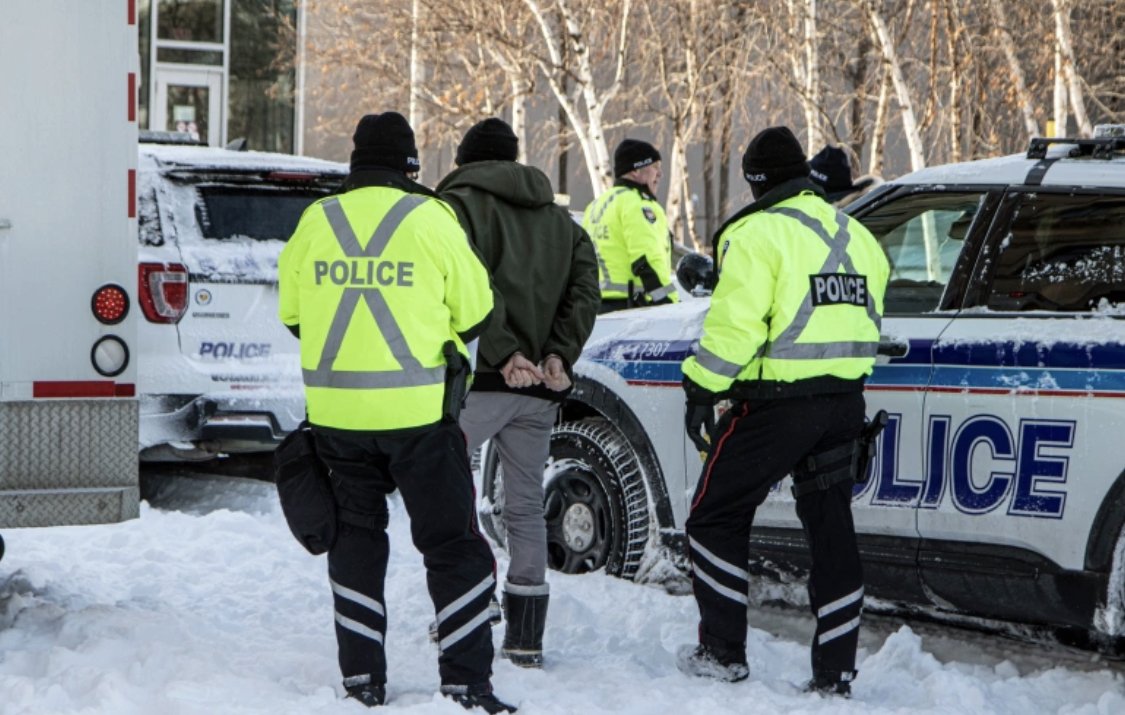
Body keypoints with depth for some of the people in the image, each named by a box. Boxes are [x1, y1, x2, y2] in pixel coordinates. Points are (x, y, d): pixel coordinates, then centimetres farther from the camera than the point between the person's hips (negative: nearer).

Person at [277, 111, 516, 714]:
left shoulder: (316, 220, 3)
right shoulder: (430, 218, -6)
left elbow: (291, 312, 12)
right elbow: (474, 312, 0)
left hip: (336, 410, 3)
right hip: (417, 411, -3)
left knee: (354, 537, 16)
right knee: (453, 545, 4)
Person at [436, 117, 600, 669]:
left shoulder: (459, 204, 2)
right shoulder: (558, 218, 21)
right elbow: (584, 290, 6)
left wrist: (504, 353, -16)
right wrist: (558, 355, -2)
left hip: (481, 380, -6)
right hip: (540, 386, 6)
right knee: (526, 507, 10)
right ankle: (526, 639, 10)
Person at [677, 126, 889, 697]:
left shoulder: (759, 233, -11)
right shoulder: (856, 237, 13)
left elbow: (734, 325, -18)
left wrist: (700, 389, -11)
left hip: (775, 403, -7)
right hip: (844, 403, 7)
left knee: (716, 518, 8)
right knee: (831, 527, 12)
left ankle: (722, 651, 9)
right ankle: (835, 671, 12)